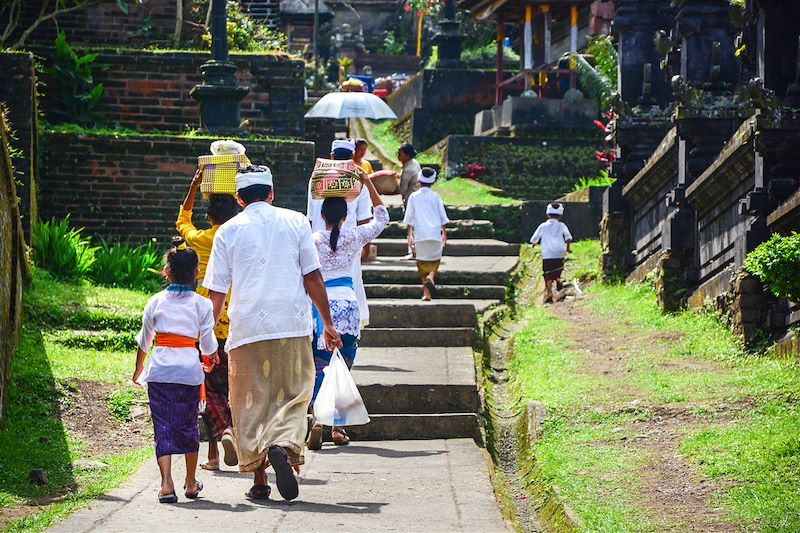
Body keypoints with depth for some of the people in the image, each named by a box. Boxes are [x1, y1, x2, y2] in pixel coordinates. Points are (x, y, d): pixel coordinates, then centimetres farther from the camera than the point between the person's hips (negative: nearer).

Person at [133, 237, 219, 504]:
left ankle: (166, 484, -12)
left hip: (158, 371, 0)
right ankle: (191, 483, 25)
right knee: (188, 426, 14)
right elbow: (208, 344, 2)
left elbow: (144, 341, 13)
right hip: (189, 371, 0)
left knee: (163, 426, 1)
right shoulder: (202, 304, 0)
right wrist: (212, 357, 25)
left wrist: (139, 368, 29)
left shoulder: (155, 302, 5)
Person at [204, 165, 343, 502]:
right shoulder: (295, 222, 7)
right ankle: (284, 445, -23)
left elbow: (216, 291, 5)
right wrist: (328, 324, 11)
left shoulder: (228, 231, 6)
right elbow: (312, 277, 4)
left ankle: (259, 481, 7)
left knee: (250, 403, 8)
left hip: (247, 329, 0)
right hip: (293, 326, 0)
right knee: (293, 397, 7)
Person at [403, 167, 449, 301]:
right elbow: (443, 217, 5)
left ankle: (426, 293, 0)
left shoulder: (413, 197, 2)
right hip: (435, 233, 0)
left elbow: (409, 217, 3)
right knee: (435, 260, 12)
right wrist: (444, 233, 17)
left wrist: (410, 235, 10)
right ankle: (431, 277, -20)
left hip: (420, 234, 0)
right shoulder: (435, 196, 2)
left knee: (422, 261, 7)